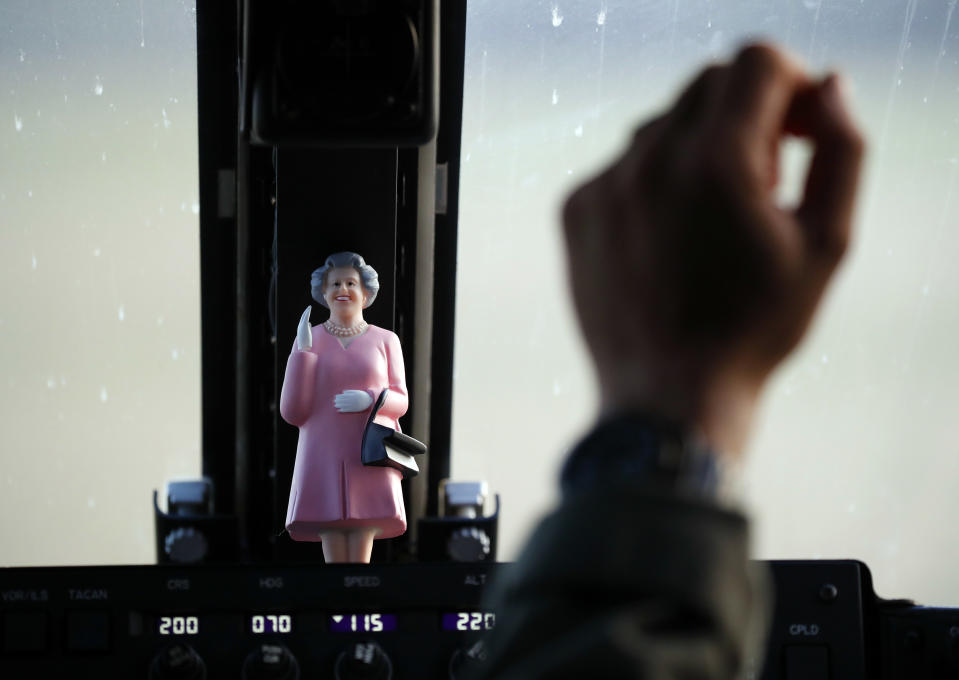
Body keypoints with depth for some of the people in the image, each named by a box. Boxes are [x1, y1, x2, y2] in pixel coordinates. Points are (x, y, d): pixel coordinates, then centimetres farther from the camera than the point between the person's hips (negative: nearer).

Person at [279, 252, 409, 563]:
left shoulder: (385, 340, 7)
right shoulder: (309, 340, 6)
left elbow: (400, 401, 10)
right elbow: (292, 412, 1)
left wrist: (369, 400, -12)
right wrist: (302, 351, -6)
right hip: (323, 460, 0)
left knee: (360, 557, -7)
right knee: (334, 558, -5)